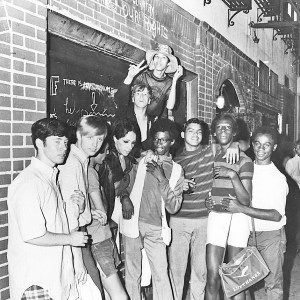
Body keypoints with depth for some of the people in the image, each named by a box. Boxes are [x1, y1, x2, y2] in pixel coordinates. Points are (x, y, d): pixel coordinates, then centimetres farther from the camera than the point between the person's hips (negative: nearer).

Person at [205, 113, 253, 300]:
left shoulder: (244, 161, -2)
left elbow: (246, 201, -8)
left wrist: (232, 175, -20)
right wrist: (205, 201, 0)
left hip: (237, 218, -2)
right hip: (215, 216, 2)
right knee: (213, 277, -4)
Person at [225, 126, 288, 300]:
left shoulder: (278, 177, -10)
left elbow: (276, 215, -18)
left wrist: (241, 208, -25)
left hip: (271, 235, -3)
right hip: (247, 232, 4)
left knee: (273, 283, 5)